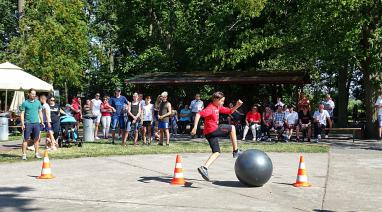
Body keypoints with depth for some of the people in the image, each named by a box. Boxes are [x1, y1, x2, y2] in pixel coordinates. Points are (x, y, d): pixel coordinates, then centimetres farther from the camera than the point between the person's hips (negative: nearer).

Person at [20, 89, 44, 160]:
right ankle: (24, 154, 1)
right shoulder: (25, 103, -1)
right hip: (28, 123, -3)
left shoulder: (38, 102, 10)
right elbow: (22, 114, -2)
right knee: (26, 139, -2)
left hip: (36, 123, 3)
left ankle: (36, 153, 14)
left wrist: (42, 121, 10)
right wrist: (22, 124, -9)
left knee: (37, 139, 6)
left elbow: (40, 112, 16)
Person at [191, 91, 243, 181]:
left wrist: (237, 106, 5)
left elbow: (230, 111, 21)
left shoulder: (218, 107, 15)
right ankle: (235, 151, 10)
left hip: (209, 133, 9)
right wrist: (195, 127, -32)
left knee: (217, 153, 8)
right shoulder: (210, 108, -14)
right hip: (213, 130, -9)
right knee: (232, 128, 7)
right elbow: (199, 114, -24)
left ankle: (204, 168, -7)